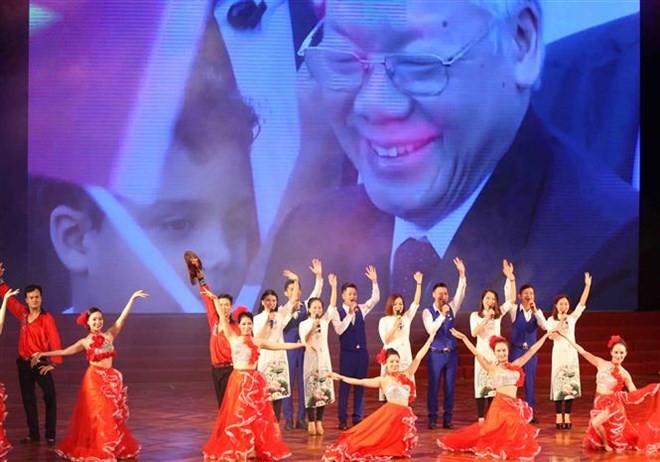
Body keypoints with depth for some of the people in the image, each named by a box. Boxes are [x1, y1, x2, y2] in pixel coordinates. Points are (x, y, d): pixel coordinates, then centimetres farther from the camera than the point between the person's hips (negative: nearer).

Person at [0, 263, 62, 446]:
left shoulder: (47, 318, -12)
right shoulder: (22, 314, 3)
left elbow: (55, 341, -16)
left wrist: (54, 363, -22)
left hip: (40, 364, -5)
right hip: (23, 363, 6)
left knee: (50, 397, -5)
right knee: (28, 398, 11)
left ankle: (50, 435, 0)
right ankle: (33, 434, 20)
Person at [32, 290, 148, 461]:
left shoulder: (110, 335, 4)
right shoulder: (85, 342, -1)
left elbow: (122, 318, -2)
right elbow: (65, 351, -6)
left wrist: (132, 298, -10)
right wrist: (42, 354, -14)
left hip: (110, 379, 2)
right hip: (94, 380, -2)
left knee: (111, 414, 9)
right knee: (98, 415, -1)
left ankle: (114, 447, 21)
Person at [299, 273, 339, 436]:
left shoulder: (325, 320, 5)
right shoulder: (304, 324, -1)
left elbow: (333, 306, -5)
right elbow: (304, 341, -13)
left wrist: (334, 286, -14)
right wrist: (312, 327, -25)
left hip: (324, 358, 3)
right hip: (311, 358, -3)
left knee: (324, 389, 2)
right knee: (311, 390, -3)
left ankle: (319, 422, 10)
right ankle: (311, 422, 4)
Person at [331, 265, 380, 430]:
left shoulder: (361, 309, 7)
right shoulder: (337, 312, -6)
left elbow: (375, 299, -2)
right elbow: (339, 330, -19)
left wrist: (374, 281, -12)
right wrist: (350, 314, -23)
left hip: (362, 352, 4)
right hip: (347, 353, -4)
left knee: (360, 386, 7)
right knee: (344, 386, 0)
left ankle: (358, 418, 14)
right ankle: (342, 419, 6)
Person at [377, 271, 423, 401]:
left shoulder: (407, 317, 8)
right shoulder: (384, 320, -1)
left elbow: (416, 303, -2)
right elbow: (385, 340, -8)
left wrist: (418, 284, -10)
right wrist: (395, 326, -17)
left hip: (405, 355, 3)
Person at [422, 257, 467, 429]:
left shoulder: (451, 308, 4)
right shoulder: (427, 312, -6)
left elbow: (461, 294, -9)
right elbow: (431, 330, -20)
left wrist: (462, 274, -19)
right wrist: (442, 315, -25)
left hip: (451, 354, 3)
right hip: (435, 354, -3)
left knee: (449, 387, 6)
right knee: (433, 386, 1)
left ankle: (448, 418, 12)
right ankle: (432, 418, 8)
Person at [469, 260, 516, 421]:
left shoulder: (499, 313, 7)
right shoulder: (475, 315, 1)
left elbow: (512, 300, -4)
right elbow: (474, 333, -13)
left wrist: (511, 277, -12)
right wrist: (486, 319, -22)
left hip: (496, 352, 2)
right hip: (482, 351, -2)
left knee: (495, 384, 4)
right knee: (481, 384, -4)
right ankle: (481, 418, -1)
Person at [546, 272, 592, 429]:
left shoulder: (572, 318, 7)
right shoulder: (551, 320, 1)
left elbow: (582, 304, -1)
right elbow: (552, 336, -13)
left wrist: (587, 286, -7)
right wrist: (560, 322, -17)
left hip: (572, 353, 2)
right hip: (559, 353, -2)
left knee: (571, 384, 0)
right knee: (559, 383, -3)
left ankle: (567, 416, 5)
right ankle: (558, 416, 2)